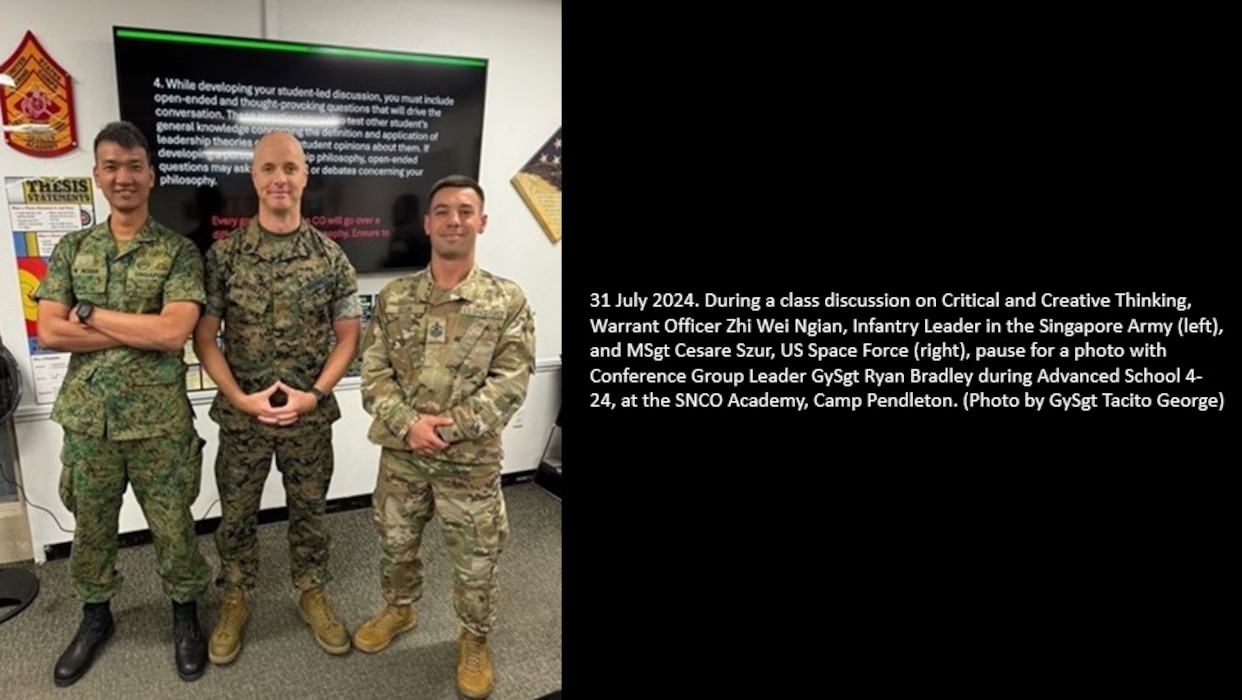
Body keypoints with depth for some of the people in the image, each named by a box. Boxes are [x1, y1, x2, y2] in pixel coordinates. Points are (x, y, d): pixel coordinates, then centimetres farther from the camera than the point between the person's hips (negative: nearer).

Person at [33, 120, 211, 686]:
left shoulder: (179, 251, -5)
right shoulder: (71, 248, 5)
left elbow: (174, 332, -19)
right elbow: (49, 333, -6)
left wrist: (89, 312, -13)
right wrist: (141, 331, -14)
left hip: (159, 422, -3)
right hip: (87, 420, 3)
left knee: (172, 526, 10)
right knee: (90, 527, 18)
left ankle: (185, 615, 31)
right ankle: (95, 616, 40)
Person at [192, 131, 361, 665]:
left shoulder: (330, 257, -5)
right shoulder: (223, 254, -6)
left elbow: (347, 337, -1)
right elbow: (204, 337, -3)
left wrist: (314, 395, -12)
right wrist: (240, 398, -13)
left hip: (310, 416, 0)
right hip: (241, 415, 0)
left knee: (309, 511, 15)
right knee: (236, 514, 15)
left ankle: (313, 595, 34)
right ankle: (234, 601, 35)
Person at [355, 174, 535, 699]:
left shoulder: (508, 301, -8)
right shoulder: (393, 297, 0)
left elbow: (510, 383, -13)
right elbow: (373, 372, -3)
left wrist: (449, 428, -20)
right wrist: (408, 423, -19)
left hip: (471, 459, -2)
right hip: (401, 453, 3)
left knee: (476, 561, 12)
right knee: (395, 543, 23)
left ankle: (474, 640, 37)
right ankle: (398, 609, 51)